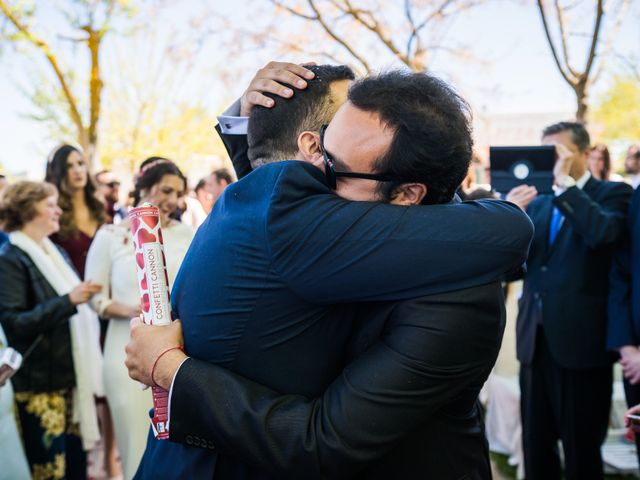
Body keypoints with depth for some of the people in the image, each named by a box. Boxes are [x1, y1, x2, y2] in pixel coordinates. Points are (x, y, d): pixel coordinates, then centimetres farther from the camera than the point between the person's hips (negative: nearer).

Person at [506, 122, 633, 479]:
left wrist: (566, 182, -15)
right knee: (535, 447, 13)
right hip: (537, 339, 5)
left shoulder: (613, 194, 0)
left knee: (581, 450, 6)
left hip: (581, 340, -5)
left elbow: (603, 233, -23)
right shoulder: (538, 201, 14)